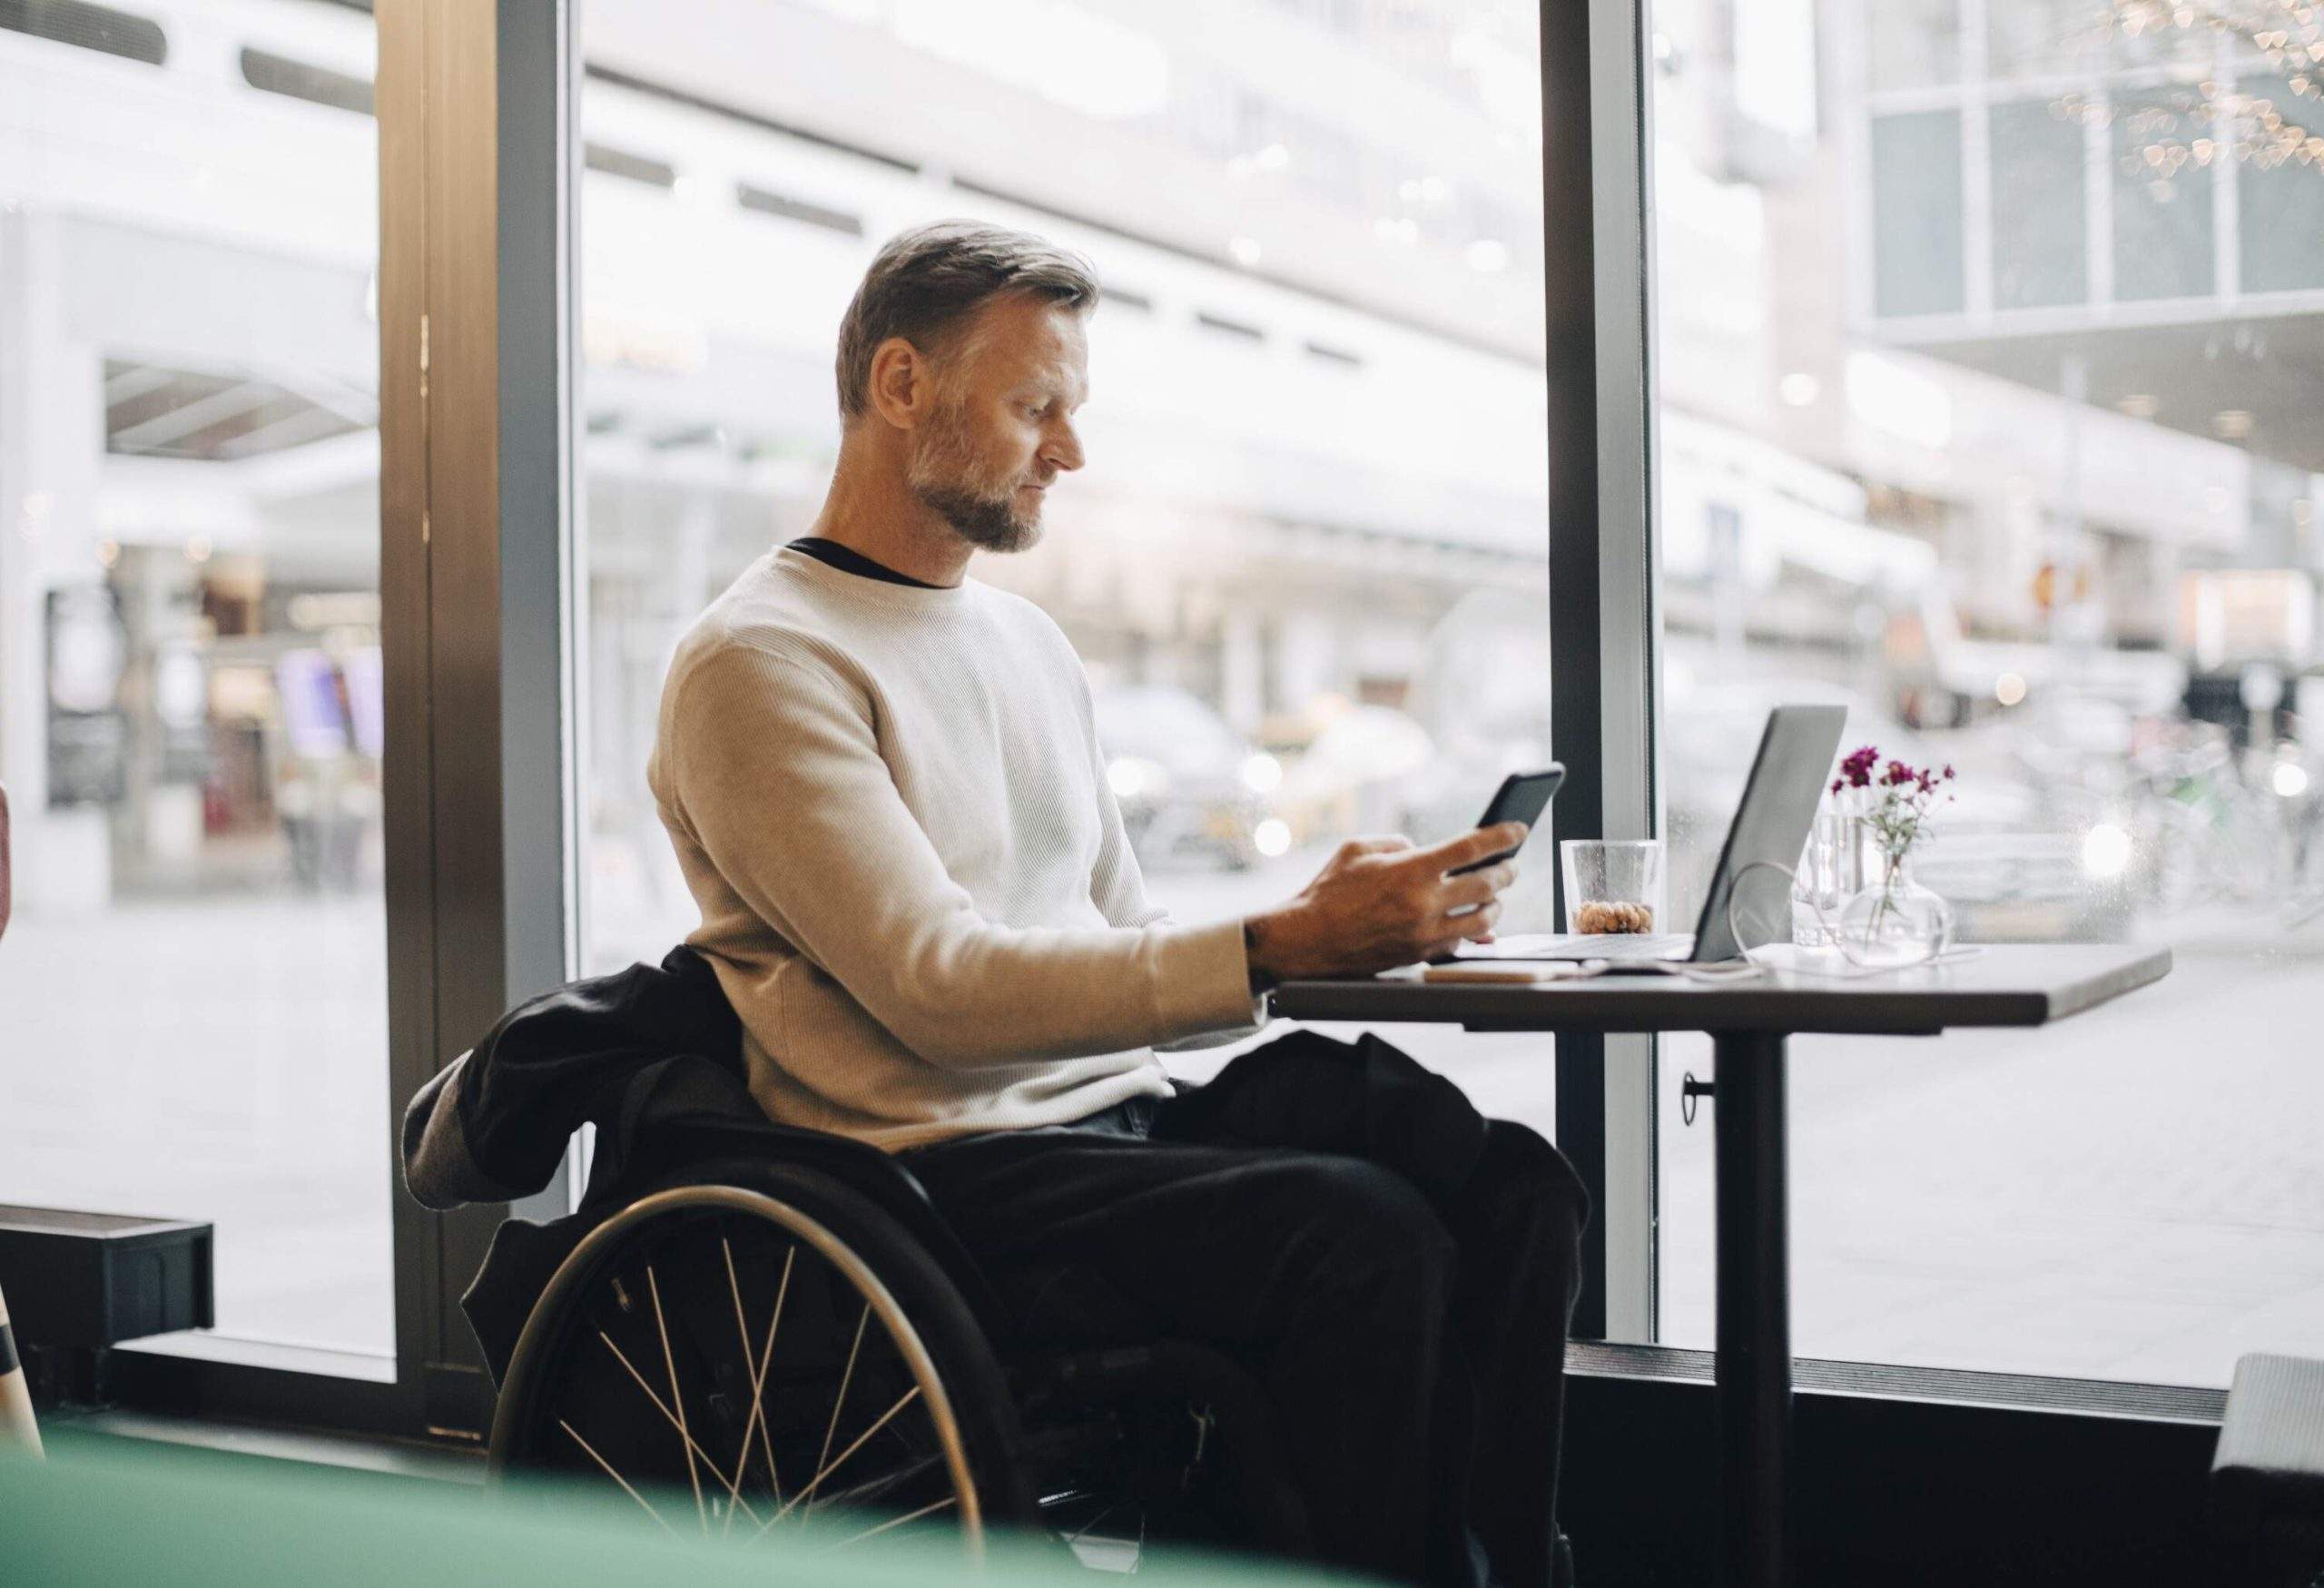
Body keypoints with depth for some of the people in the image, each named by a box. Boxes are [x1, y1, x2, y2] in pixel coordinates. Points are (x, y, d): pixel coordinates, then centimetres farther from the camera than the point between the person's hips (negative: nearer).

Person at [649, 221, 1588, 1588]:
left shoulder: (1033, 645, 21)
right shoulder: (758, 663, -5)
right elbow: (941, 991, -16)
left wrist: (1338, 925, -1)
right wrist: (1277, 949, -22)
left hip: (1121, 1120, 7)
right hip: (947, 1166, -7)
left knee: (1510, 1190, -17)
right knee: (1362, 1235, -29)